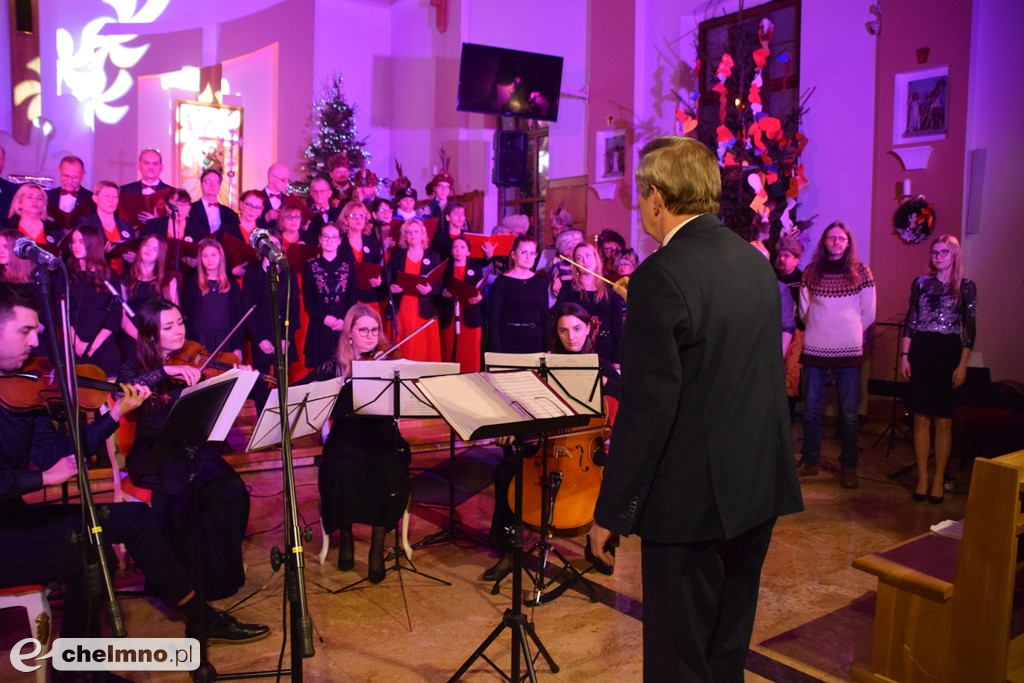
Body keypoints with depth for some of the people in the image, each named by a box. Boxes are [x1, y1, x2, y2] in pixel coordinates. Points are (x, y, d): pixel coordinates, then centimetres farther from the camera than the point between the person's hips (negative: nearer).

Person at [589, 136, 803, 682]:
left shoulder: (661, 275, -18)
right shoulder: (755, 262, 7)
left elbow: (647, 407, -21)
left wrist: (610, 512, -12)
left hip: (693, 499, -8)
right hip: (760, 488, 8)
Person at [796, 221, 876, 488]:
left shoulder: (861, 272, 2)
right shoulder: (811, 271, 5)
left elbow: (868, 314, 6)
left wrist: (850, 332, 10)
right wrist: (819, 329, 9)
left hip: (849, 351, -1)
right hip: (814, 349, 1)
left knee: (849, 413, 2)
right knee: (811, 409, 6)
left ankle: (848, 467, 14)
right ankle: (809, 461, 19)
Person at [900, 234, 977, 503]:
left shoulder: (966, 287, 2)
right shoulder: (921, 283, 8)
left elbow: (969, 328, 0)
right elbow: (910, 321, 8)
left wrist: (962, 365, -5)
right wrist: (904, 355, 1)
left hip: (948, 353, -2)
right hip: (920, 352, 2)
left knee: (943, 421, 1)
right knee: (921, 419, 4)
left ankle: (939, 479, 11)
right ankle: (922, 477, 12)